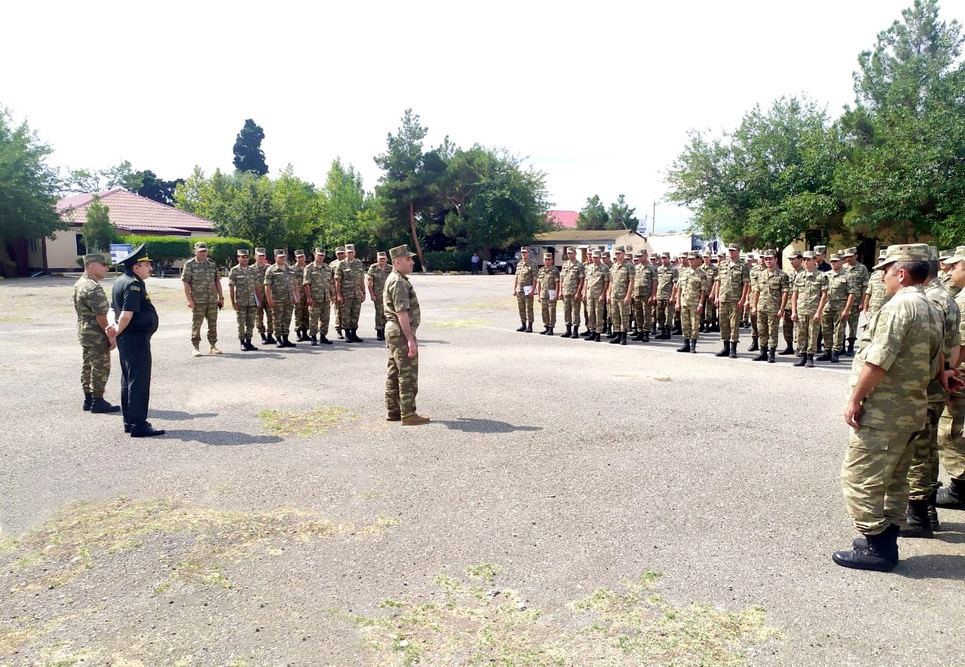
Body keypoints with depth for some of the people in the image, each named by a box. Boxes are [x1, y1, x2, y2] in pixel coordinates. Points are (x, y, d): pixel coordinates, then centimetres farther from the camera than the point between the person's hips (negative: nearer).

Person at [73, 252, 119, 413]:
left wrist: (107, 328, 5)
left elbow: (81, 310, 13)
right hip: (97, 335, -10)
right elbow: (101, 317, -24)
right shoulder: (94, 288, -22)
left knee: (87, 366, 15)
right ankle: (97, 401, 5)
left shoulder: (79, 284, 10)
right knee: (100, 368, -1)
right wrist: (110, 335, -15)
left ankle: (88, 399, 23)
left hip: (84, 332, 10)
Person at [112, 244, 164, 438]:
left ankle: (129, 421, 25)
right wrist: (117, 332, -9)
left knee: (128, 380, 16)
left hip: (126, 340, 11)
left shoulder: (120, 282, 15)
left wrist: (115, 328, 5)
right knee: (139, 382, -6)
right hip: (137, 338, -11)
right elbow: (126, 315, -24)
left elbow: (114, 308, 19)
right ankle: (138, 425, -2)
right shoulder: (134, 285, -17)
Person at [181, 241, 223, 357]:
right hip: (198, 301, -4)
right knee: (196, 324, 0)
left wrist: (221, 297, 11)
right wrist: (189, 299, -13)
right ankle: (195, 348, 6)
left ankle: (212, 346, 17)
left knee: (213, 324, 8)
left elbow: (217, 281, 16)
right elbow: (185, 282, -6)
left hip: (212, 300, 4)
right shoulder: (189, 264, -2)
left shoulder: (212, 264, 13)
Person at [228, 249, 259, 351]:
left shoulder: (253, 271, 10)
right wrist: (233, 302, -9)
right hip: (240, 302, -4)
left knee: (251, 324, 6)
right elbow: (231, 288, -4)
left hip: (252, 302, 4)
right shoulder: (234, 271, -2)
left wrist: (259, 300, 9)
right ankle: (242, 343, 10)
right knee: (241, 324, 2)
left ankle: (248, 342, 15)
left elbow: (256, 287, 13)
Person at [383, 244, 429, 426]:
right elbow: (402, 313, -24)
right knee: (408, 374, -7)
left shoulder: (393, 279, 16)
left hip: (392, 330, 11)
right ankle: (408, 414, -4)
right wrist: (410, 339, -26)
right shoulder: (399, 282, -17)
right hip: (401, 332, -11)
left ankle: (393, 411, 19)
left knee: (394, 373, 13)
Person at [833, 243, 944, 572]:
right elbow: (933, 366, 19)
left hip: (883, 410, -10)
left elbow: (877, 361, -22)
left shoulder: (899, 305, -17)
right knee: (893, 480, 16)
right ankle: (886, 540, 25)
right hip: (912, 408, 10)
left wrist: (855, 399, -16)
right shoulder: (930, 310, 14)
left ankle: (876, 547, 0)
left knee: (859, 477, -4)